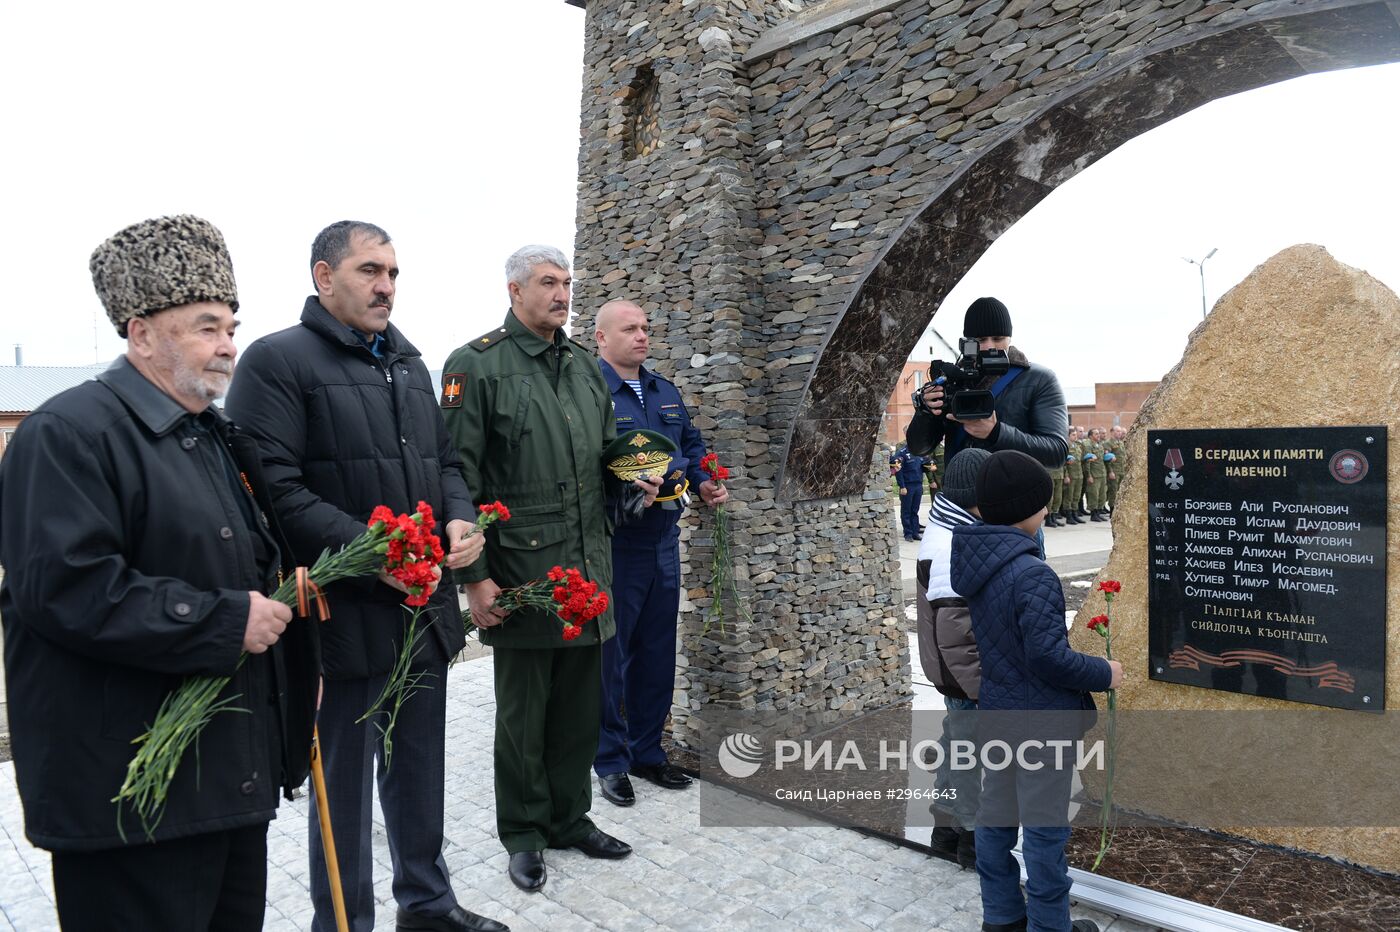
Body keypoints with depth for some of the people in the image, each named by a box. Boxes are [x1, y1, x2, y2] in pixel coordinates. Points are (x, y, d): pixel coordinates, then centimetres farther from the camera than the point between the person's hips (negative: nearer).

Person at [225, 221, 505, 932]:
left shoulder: (409, 364, 16)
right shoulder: (277, 361, -8)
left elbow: (445, 461, 20)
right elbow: (274, 488, -18)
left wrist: (462, 519, -1)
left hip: (426, 606, 7)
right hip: (347, 614, -7)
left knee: (420, 768, 20)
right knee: (346, 780, 9)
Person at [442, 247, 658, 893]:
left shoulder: (584, 366, 13)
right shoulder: (477, 365, -8)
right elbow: (459, 478, -12)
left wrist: (634, 480, 2)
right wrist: (474, 575, -15)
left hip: (588, 568, 6)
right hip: (520, 571, -6)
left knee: (579, 706, 16)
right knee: (522, 711, 8)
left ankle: (570, 817, 33)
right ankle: (523, 835, 26)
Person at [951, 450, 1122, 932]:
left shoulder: (973, 563, 0)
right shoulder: (1032, 575, -26)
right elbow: (1048, 657, -25)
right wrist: (1104, 674, -10)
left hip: (995, 711, 8)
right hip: (1042, 720, -8)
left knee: (996, 816, 18)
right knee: (1045, 828, 7)